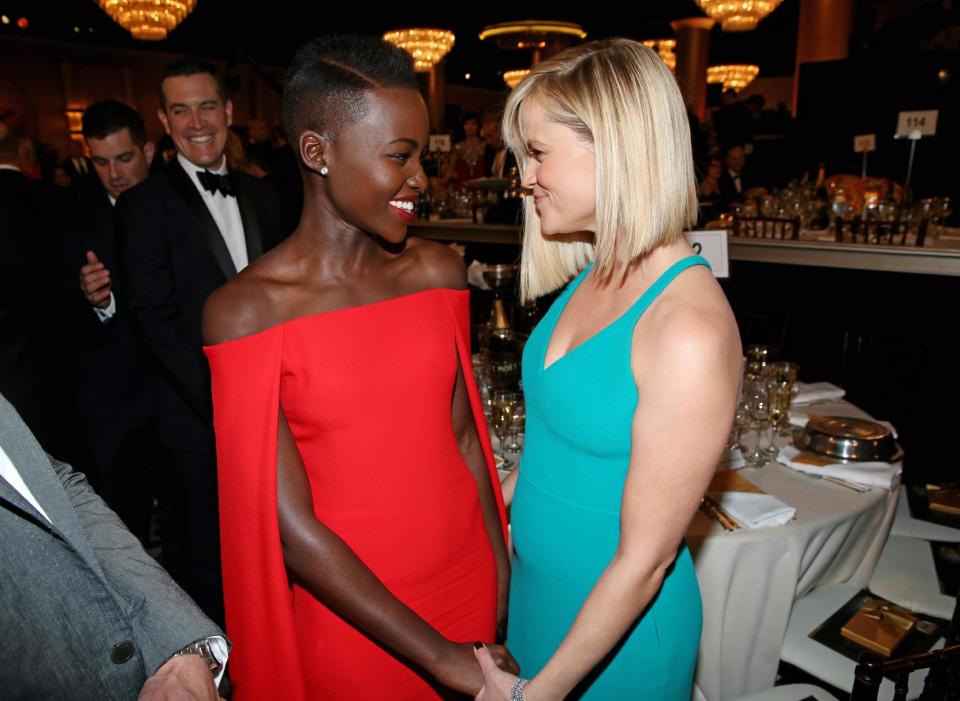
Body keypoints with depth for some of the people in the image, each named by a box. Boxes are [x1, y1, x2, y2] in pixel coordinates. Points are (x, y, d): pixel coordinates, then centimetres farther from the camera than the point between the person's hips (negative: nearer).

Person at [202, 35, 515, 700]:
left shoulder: (439, 271, -5)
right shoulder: (245, 310, -18)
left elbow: (463, 431, 2)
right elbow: (292, 528, -18)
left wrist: (504, 571, 2)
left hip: (471, 577, 4)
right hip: (347, 611, -3)